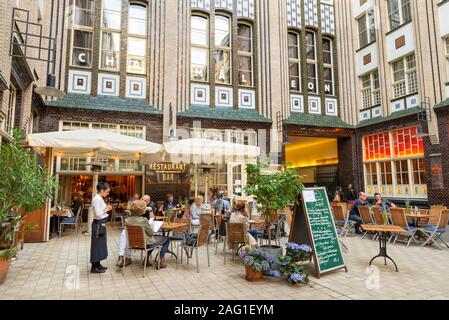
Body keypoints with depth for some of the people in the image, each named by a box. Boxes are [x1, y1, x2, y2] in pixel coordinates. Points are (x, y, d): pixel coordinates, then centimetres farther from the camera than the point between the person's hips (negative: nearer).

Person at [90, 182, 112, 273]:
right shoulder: (97, 199, -19)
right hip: (98, 224, -10)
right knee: (97, 244, -1)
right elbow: (98, 214, -24)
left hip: (101, 224, 10)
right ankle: (94, 267, 8)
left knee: (100, 244, 16)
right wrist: (106, 210, -10)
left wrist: (106, 209, 3)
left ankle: (98, 264, 26)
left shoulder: (100, 198, 12)